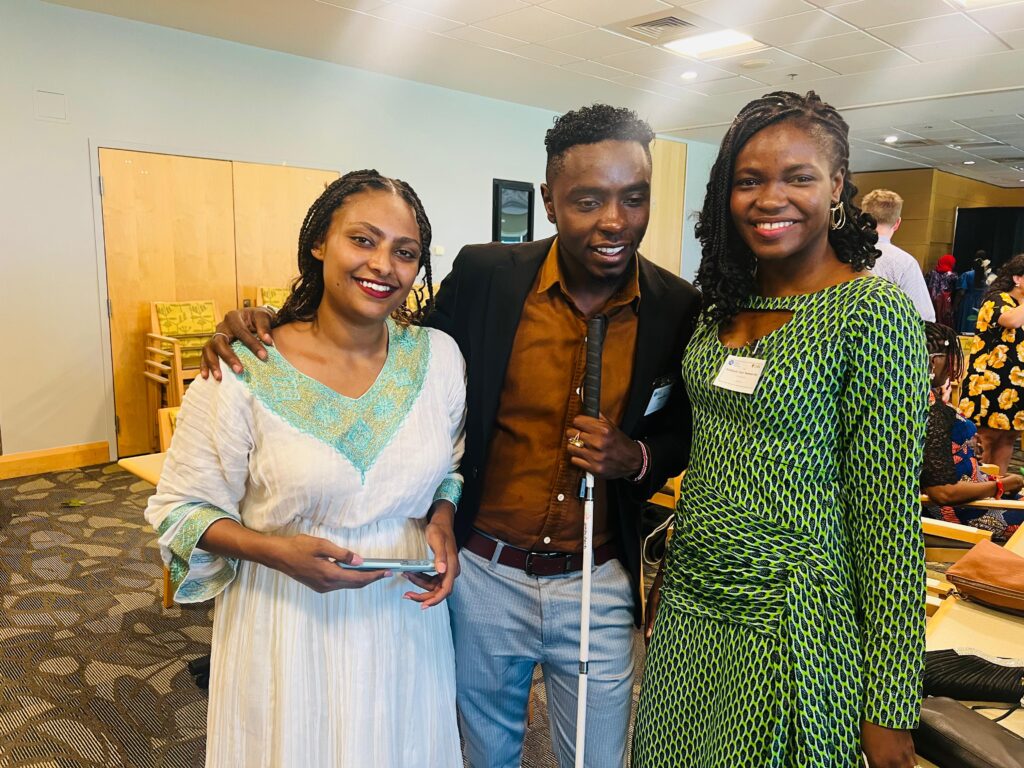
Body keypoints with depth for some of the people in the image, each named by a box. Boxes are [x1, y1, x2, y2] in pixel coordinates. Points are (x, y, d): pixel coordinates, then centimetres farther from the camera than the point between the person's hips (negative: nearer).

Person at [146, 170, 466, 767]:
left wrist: (443, 521, -10)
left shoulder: (439, 356, -6)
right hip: (288, 624, -2)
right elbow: (180, 507, -7)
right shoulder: (244, 374, -16)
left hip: (406, 613, 3)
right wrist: (276, 552, -22)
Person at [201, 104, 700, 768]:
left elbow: (683, 434, 5)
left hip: (598, 588, 1)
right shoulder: (484, 274, -12)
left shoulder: (681, 309, -9)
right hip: (485, 574, 0)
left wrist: (635, 459, -17)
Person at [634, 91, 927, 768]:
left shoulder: (875, 313, -15)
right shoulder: (726, 304, 3)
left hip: (790, 625, -6)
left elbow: (889, 515, -15)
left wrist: (890, 709, -11)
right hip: (688, 606, 6)